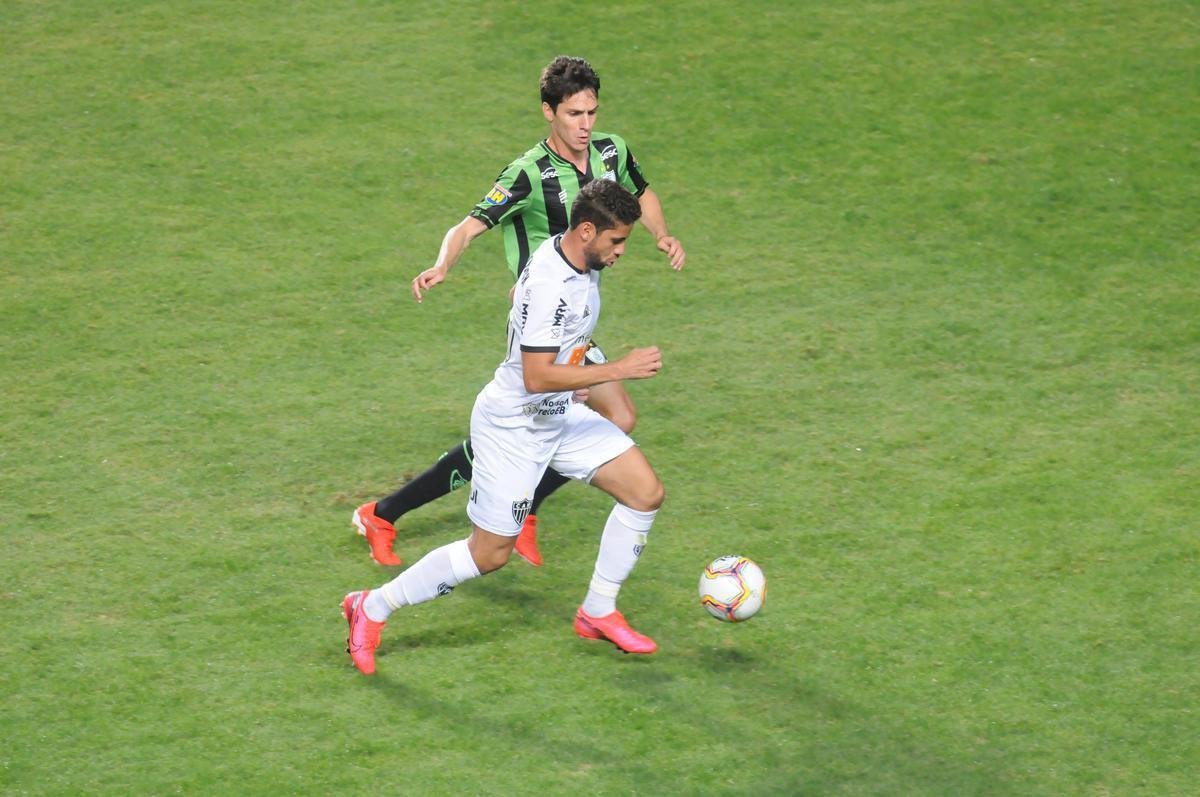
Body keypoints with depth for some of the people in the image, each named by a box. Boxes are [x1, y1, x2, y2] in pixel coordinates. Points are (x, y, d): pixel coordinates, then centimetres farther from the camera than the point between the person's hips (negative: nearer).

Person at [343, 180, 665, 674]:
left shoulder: (579, 261, -1)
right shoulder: (549, 285, -30)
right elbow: (537, 378, -33)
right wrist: (619, 370, -32)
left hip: (560, 415, 9)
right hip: (513, 425, -9)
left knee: (645, 492, 1)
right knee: (490, 553, -1)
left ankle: (598, 613, 15)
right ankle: (372, 609, 15)